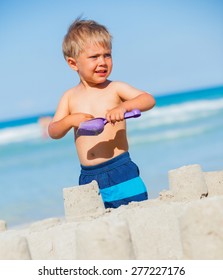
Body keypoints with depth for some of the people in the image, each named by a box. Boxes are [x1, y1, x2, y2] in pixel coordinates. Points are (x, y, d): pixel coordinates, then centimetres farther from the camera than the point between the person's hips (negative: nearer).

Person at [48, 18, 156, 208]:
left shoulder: (115, 89, 1)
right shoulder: (70, 97, 10)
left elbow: (149, 100, -10)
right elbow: (53, 132, 9)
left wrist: (123, 107, -28)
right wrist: (71, 120, -12)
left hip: (121, 171, -2)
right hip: (88, 178, 2)